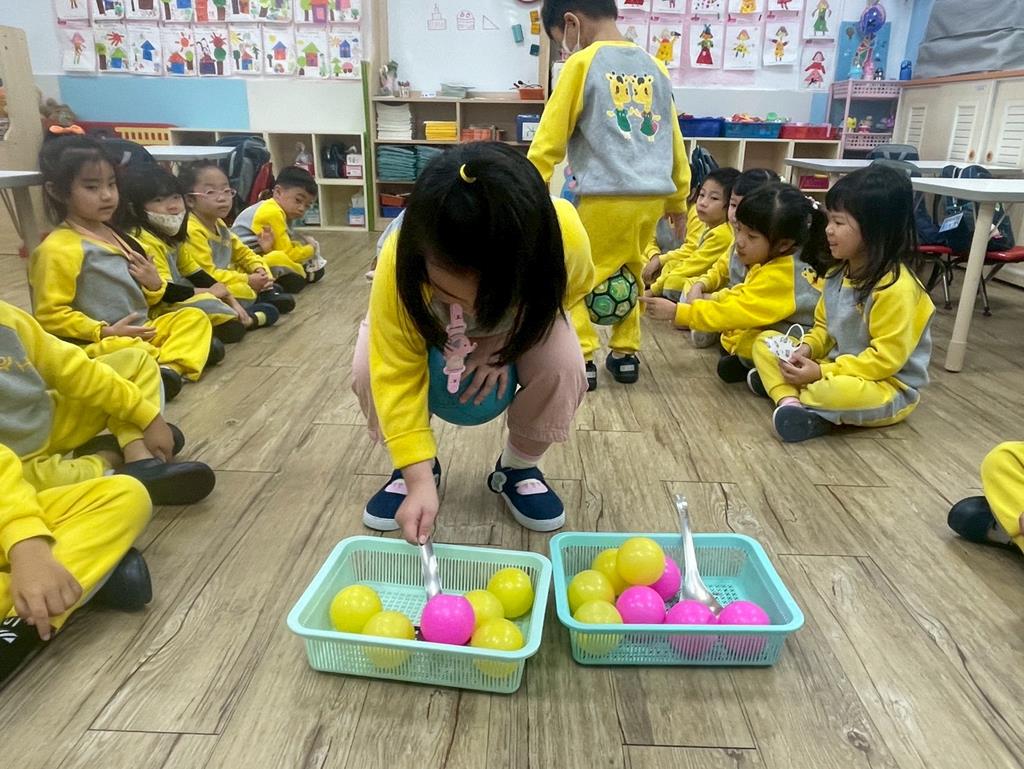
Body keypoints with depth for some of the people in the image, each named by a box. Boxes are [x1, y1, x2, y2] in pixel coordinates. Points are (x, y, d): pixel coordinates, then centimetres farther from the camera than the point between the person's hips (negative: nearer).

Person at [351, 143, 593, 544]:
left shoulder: (564, 236, -38)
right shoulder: (399, 261, -41)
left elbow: (572, 288, -13)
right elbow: (397, 374, -34)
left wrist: (505, 341, -24)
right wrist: (419, 478, -39)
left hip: (522, 317, 1)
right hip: (429, 320, 0)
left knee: (563, 369, -28)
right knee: (369, 371, -26)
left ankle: (519, 467, 2)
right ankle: (425, 465, 4)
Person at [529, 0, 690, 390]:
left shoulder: (582, 64, -3)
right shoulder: (655, 67, 15)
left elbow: (550, 137, -3)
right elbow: (674, 141, 18)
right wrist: (678, 200, 24)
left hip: (605, 197, -6)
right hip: (652, 198, 6)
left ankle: (580, 361, 4)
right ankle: (625, 353, 23)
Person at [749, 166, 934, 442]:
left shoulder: (896, 288, -23)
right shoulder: (839, 274, 3)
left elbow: (886, 358, -24)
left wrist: (823, 373, -25)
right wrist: (807, 348, -9)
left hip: (888, 387, -8)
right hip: (835, 369, 8)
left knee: (838, 391, -42)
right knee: (765, 342, -2)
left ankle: (781, 386, -13)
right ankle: (790, 400, -25)